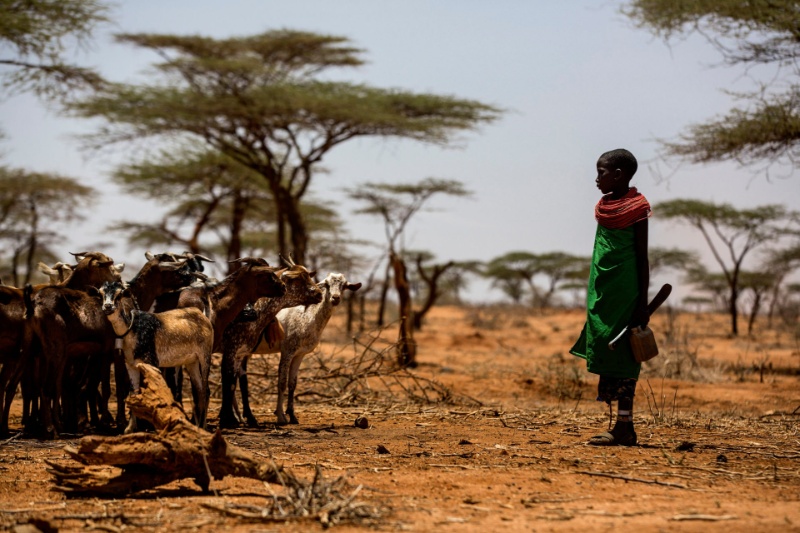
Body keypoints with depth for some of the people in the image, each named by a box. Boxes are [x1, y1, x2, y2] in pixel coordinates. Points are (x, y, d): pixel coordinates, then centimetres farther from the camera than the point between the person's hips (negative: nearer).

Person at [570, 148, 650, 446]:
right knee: (605, 351, 5)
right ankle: (620, 425, 8)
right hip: (603, 289, 8)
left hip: (624, 291, -8)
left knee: (620, 355, -8)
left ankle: (624, 427, -5)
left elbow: (642, 257, -9)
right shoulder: (605, 206, 14)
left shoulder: (636, 208, -8)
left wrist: (643, 303, -11)